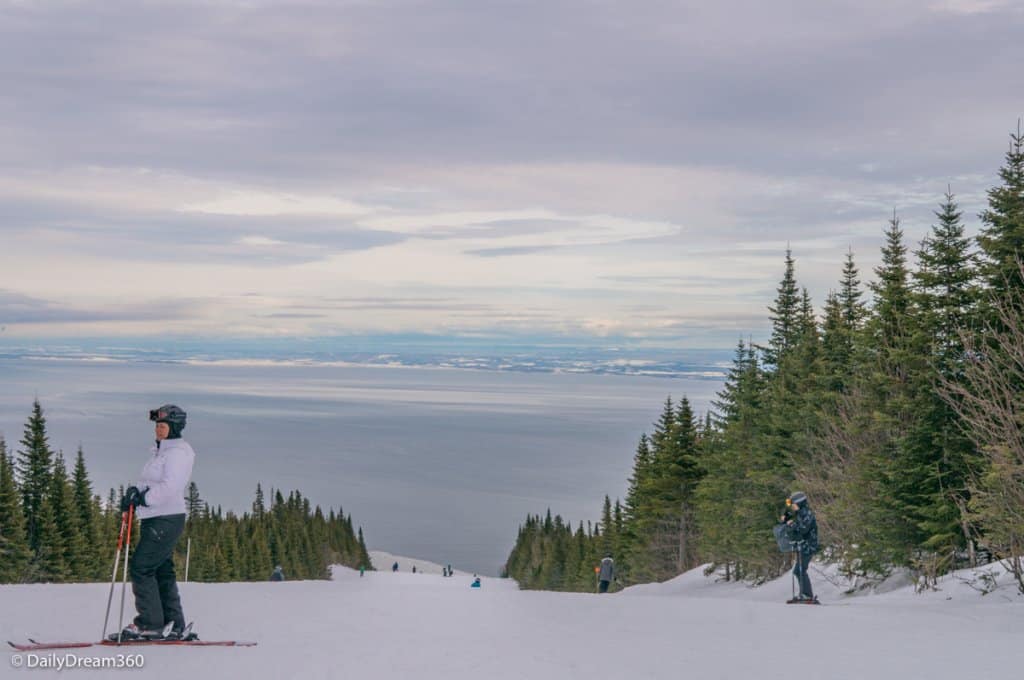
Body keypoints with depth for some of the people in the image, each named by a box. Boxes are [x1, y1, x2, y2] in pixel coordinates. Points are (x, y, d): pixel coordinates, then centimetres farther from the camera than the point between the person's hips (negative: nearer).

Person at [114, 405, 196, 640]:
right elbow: (148, 484, 19)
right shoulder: (161, 451, 21)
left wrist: (143, 498, -25)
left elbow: (170, 487, -22)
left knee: (140, 567, -12)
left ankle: (150, 623, -9)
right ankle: (173, 625, 14)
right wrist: (134, 492, 0)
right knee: (161, 571, 10)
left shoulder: (178, 452, -10)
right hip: (154, 520, 10)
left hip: (166, 520, -10)